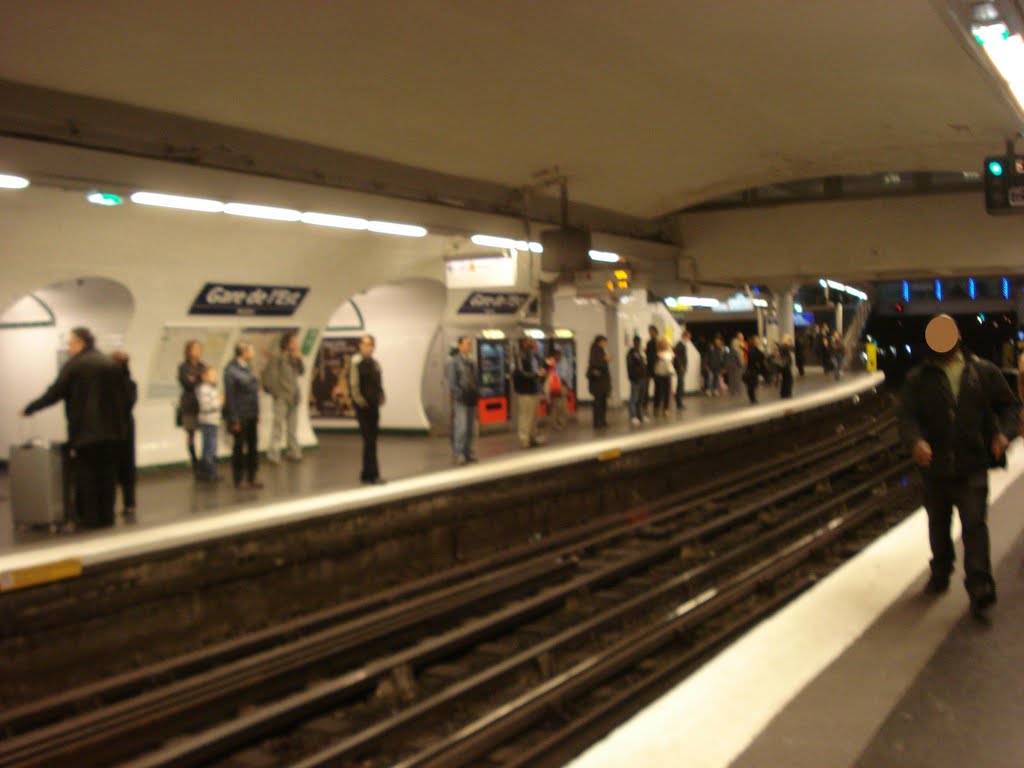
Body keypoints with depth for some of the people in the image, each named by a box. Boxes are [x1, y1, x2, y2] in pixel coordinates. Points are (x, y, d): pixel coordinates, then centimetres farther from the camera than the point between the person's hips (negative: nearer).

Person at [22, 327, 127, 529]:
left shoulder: (73, 366, -7)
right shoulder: (112, 365, 9)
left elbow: (54, 393, -6)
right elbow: (122, 398, 10)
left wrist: (29, 409, 6)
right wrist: (120, 423, 16)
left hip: (84, 432, -5)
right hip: (110, 431, 5)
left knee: (85, 477, 3)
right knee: (107, 477, 10)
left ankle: (89, 518, 4)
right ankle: (106, 517, 14)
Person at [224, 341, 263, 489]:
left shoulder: (248, 367, 9)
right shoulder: (231, 370, -14)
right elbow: (230, 396, -15)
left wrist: (257, 413, 12)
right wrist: (234, 420, -16)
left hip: (252, 415, 7)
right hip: (240, 416, -7)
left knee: (252, 446, 11)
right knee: (239, 446, 4)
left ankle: (251, 477, 20)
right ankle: (238, 479, 15)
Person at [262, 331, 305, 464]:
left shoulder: (294, 358, 8)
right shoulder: (278, 358, -11)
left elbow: (302, 372, 7)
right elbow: (268, 375, -12)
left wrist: (299, 360, -6)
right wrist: (275, 391, -8)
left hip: (293, 397, 7)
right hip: (282, 398, -7)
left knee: (292, 426, 13)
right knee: (278, 425, -6)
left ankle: (293, 452, 22)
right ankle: (273, 454, -3)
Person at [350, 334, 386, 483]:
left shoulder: (375, 363, 14)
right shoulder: (356, 362, -9)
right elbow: (353, 384, -13)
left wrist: (381, 398, 7)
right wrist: (359, 400, -17)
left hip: (373, 405, 7)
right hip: (363, 406, -7)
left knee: (371, 440, 11)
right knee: (369, 440, -9)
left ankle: (367, 475, 19)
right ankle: (372, 475, -8)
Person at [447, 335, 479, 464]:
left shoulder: (472, 362, 15)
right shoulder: (454, 362, -5)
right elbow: (452, 382, -9)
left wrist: (476, 394, 6)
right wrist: (461, 395, -15)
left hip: (472, 400, 7)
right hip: (460, 400, -7)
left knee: (470, 428, 9)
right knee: (461, 427, -12)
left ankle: (468, 452, 17)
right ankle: (458, 454, -6)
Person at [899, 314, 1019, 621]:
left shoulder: (984, 372, 3)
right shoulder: (919, 378, 1)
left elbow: (1009, 405, 9)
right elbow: (907, 415, -7)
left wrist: (1004, 432, -11)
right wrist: (916, 440, -28)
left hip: (972, 468, -2)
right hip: (935, 466, 2)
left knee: (975, 525, -9)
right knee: (938, 524, 17)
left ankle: (980, 593, -6)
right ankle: (940, 573, 38)